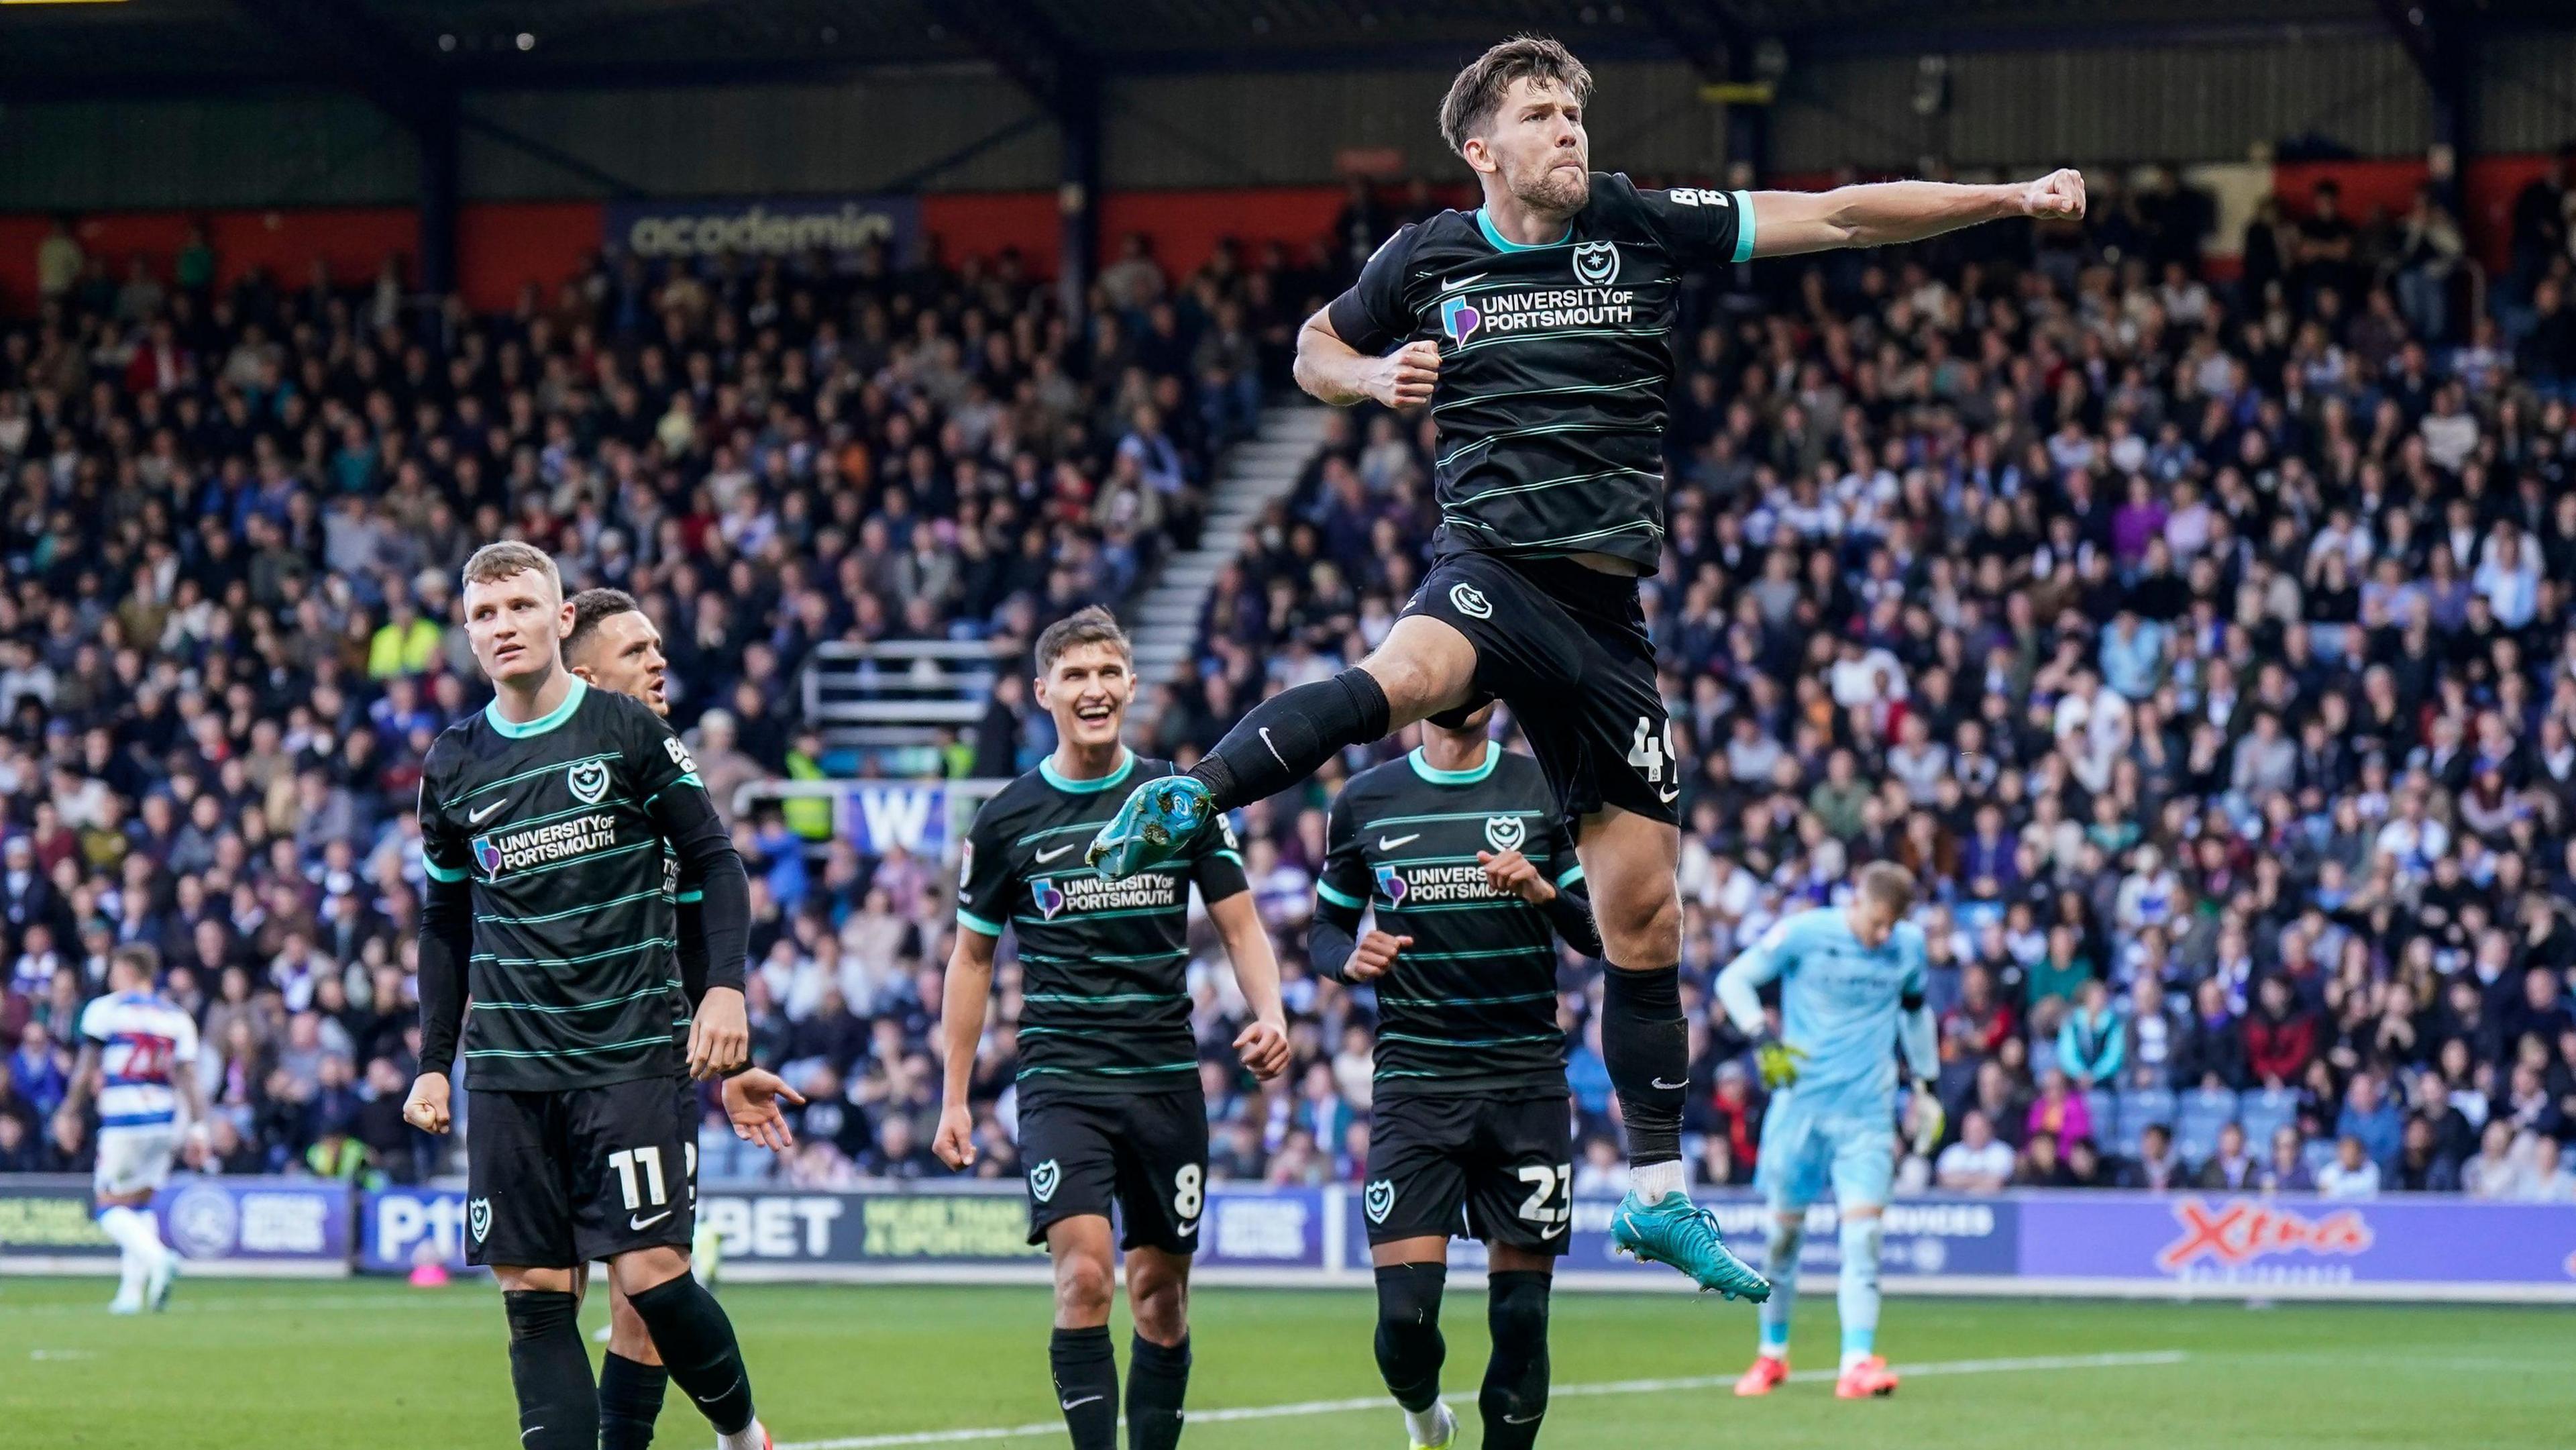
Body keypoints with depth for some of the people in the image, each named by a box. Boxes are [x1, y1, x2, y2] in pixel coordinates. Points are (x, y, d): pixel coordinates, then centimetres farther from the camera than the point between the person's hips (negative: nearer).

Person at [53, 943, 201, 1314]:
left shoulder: (105, 1009, -1)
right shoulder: (177, 1017, 10)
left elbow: (86, 1071, -3)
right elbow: (188, 1077, 3)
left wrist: (69, 1114, 5)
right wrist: (199, 1126, 1)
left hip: (122, 1121, -5)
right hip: (164, 1120, 5)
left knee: (112, 1207, 2)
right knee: (140, 1203, 16)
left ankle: (157, 1259, -25)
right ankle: (132, 1291, 9)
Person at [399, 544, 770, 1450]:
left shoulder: (628, 732, 0)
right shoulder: (453, 764, 9)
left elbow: (715, 863, 3)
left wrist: (726, 986, -10)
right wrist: (434, 1060, 15)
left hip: (630, 1058, -3)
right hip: (510, 1069, 3)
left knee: (651, 1273, -11)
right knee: (534, 1297, -2)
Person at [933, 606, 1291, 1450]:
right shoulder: (1007, 820, 2)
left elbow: (1239, 927, 8)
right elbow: (973, 956, 11)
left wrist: (1270, 1016, -11)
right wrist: (956, 1097, 8)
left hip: (1167, 1082, 2)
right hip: (1060, 1080, -2)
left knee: (1161, 1296, 6)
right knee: (1083, 1274, -19)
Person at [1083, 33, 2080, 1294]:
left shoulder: (1644, 228, 6)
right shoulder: (1423, 261, 6)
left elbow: (1838, 217, 8)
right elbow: (1315, 350, 23)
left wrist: (2009, 199, 4)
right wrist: (1376, 378, 0)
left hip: (1604, 609, 3)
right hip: (1490, 563, -3)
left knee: (1644, 907, 4)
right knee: (1406, 678, -42)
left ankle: (1658, 1193, 13)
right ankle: (1184, 801, -45)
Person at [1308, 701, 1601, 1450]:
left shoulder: (1545, 790, 5)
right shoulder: (1365, 800, 7)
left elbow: (1602, 933, 5)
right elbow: (1326, 929, 15)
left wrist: (1546, 893, -15)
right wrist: (1351, 959, -7)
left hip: (1527, 1084, 0)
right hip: (1413, 1082, 0)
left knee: (1521, 1315, -3)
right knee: (1404, 1312, -10)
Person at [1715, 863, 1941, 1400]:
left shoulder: (1910, 944, 4)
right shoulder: (1804, 932, -7)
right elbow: (1734, 978, -4)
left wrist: (1926, 1085, 23)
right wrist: (1762, 1036, -21)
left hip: (1867, 1109, 1)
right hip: (1801, 1102, -1)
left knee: (1863, 1229, -13)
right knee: (1785, 1226, 6)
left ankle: (1858, 1364, -19)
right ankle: (1772, 1354, 25)